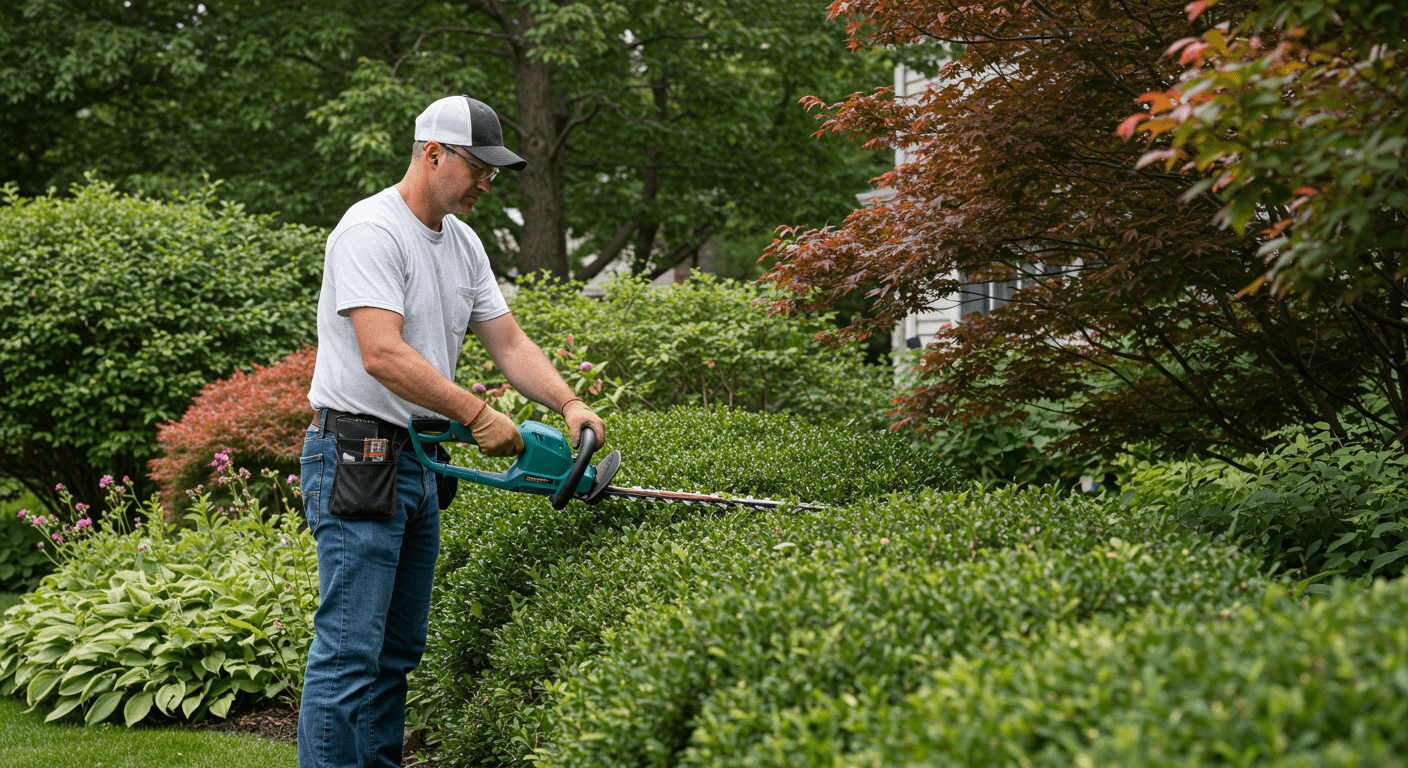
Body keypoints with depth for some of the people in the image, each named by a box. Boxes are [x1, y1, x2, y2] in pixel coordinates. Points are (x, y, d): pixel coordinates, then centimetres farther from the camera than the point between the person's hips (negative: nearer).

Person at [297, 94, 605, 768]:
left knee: (400, 645, 13)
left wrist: (571, 406, 0)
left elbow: (510, 344, 15)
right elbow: (383, 356, -24)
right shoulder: (371, 230, -14)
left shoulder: (463, 244, 15)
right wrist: (477, 416, -20)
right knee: (350, 649, -11)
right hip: (356, 454, -10)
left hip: (416, 462, 10)